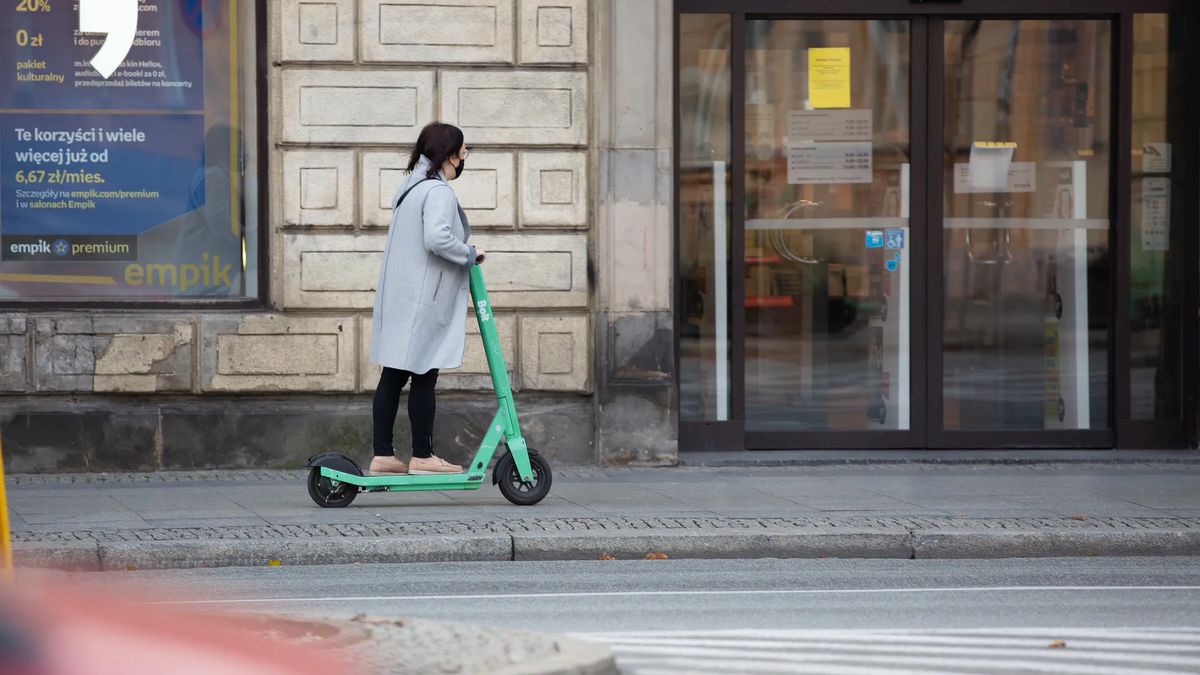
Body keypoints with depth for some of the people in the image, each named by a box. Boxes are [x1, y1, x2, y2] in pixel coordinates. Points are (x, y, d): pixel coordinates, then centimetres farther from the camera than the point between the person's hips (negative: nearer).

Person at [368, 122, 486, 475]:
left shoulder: (409, 188, 17)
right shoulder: (439, 192, -14)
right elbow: (437, 238, -26)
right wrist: (469, 255, -13)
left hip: (397, 296, 9)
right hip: (422, 299, -9)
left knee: (393, 375, 8)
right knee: (423, 378, -3)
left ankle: (382, 455, 8)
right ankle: (422, 456, 3)